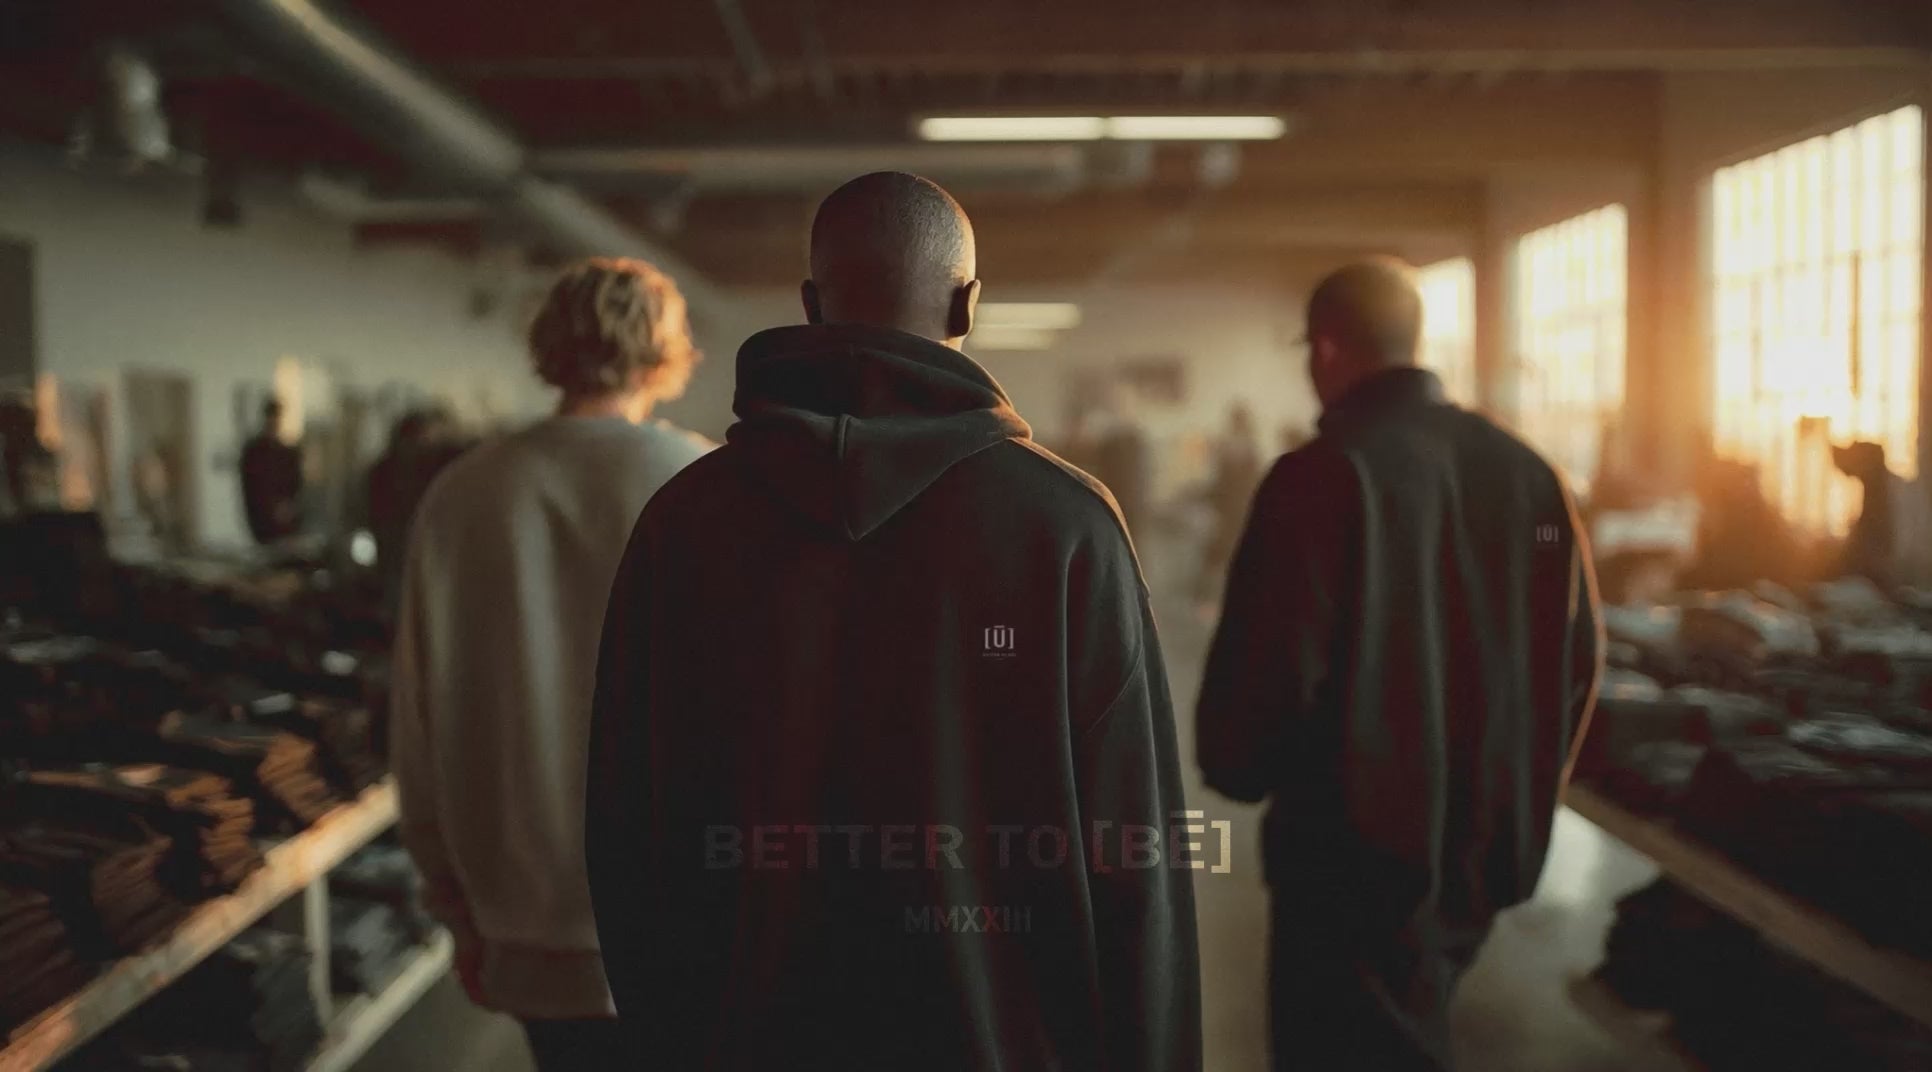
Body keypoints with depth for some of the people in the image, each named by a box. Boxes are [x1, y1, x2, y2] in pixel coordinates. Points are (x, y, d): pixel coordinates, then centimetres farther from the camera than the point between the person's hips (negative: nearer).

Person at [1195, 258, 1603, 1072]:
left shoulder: (1323, 476, -18)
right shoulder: (1528, 471, 3)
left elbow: (1266, 670, -21)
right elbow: (1577, 660, 6)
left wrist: (1231, 768, 0)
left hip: (1358, 861, -7)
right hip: (1486, 855, 7)